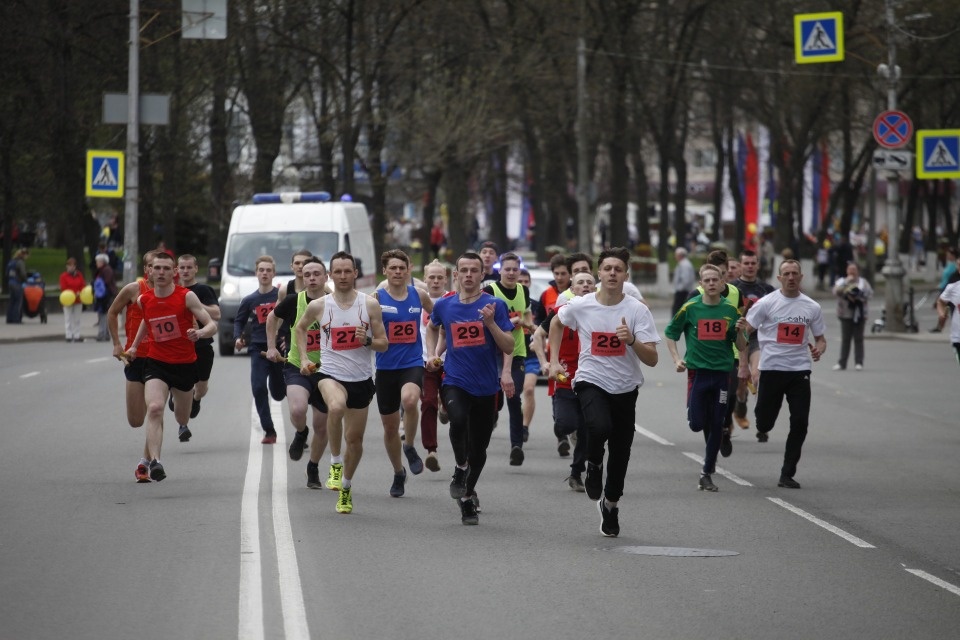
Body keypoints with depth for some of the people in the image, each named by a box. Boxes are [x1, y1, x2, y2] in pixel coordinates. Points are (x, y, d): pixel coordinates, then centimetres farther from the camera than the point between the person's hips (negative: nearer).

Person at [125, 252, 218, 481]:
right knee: (154, 408, -25)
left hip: (185, 364, 0)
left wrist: (200, 333, -36)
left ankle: (183, 425, 62)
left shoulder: (187, 297, -13)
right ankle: (154, 461, -35)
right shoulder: (144, 300, -2)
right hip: (156, 364, 0)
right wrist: (135, 345, 22)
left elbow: (212, 325, -15)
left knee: (182, 411, 22)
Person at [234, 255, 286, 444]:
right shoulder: (249, 301, 5)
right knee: (258, 388, -14)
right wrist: (238, 338, -1)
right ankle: (269, 431, -6)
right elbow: (239, 321, 16)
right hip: (258, 349, 1)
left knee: (279, 393, 9)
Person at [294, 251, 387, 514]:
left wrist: (368, 340, -19)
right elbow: (300, 328, 18)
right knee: (336, 407, -37)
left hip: (361, 378, 2)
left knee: (355, 438, 10)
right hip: (331, 374, -2)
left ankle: (346, 488, 33)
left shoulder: (370, 304, -3)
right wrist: (303, 358, 8)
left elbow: (384, 344, 1)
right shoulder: (318, 306, -3)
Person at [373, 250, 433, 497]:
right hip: (386, 367, 1)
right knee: (390, 426, 8)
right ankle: (398, 473, 31)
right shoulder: (377, 298, -3)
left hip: (413, 364, -1)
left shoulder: (418, 295, 3)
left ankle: (410, 447, -9)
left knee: (409, 400, -34)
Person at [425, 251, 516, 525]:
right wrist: (431, 354, 12)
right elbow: (432, 327, 26)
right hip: (454, 382, 0)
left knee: (479, 448, 8)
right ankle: (460, 468, -6)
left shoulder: (495, 305, -5)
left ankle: (467, 496, 31)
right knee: (458, 419, -31)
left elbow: (509, 347, -7)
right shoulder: (444, 305, 3)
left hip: (486, 386, 0)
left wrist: (490, 323, -20)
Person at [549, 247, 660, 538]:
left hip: (625, 388, 1)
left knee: (620, 452, 8)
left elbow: (652, 359, -13)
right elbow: (557, 323, 18)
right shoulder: (579, 306, -6)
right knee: (600, 427, -32)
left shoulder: (637, 310, -9)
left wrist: (631, 340, -30)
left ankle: (611, 503, 35)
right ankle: (593, 467, 1)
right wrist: (554, 361, 13)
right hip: (591, 382, -1)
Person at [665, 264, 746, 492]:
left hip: (723, 373, 1)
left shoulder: (731, 310, 2)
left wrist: (740, 331, -14)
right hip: (698, 371, -1)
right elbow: (670, 334, 8)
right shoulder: (690, 308, -2)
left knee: (717, 426, 1)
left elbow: (741, 346, 6)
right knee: (696, 423, -7)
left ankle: (707, 473, 12)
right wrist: (676, 359, -4)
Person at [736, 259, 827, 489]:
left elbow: (820, 339, 15)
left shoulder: (812, 307, 6)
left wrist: (819, 350, -9)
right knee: (764, 423, 0)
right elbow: (745, 330, -3)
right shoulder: (766, 303, -3)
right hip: (771, 368, -2)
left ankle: (787, 474, 5)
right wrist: (740, 328, -27)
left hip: (800, 369, 2)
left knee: (800, 423, -4)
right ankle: (762, 429, 40)